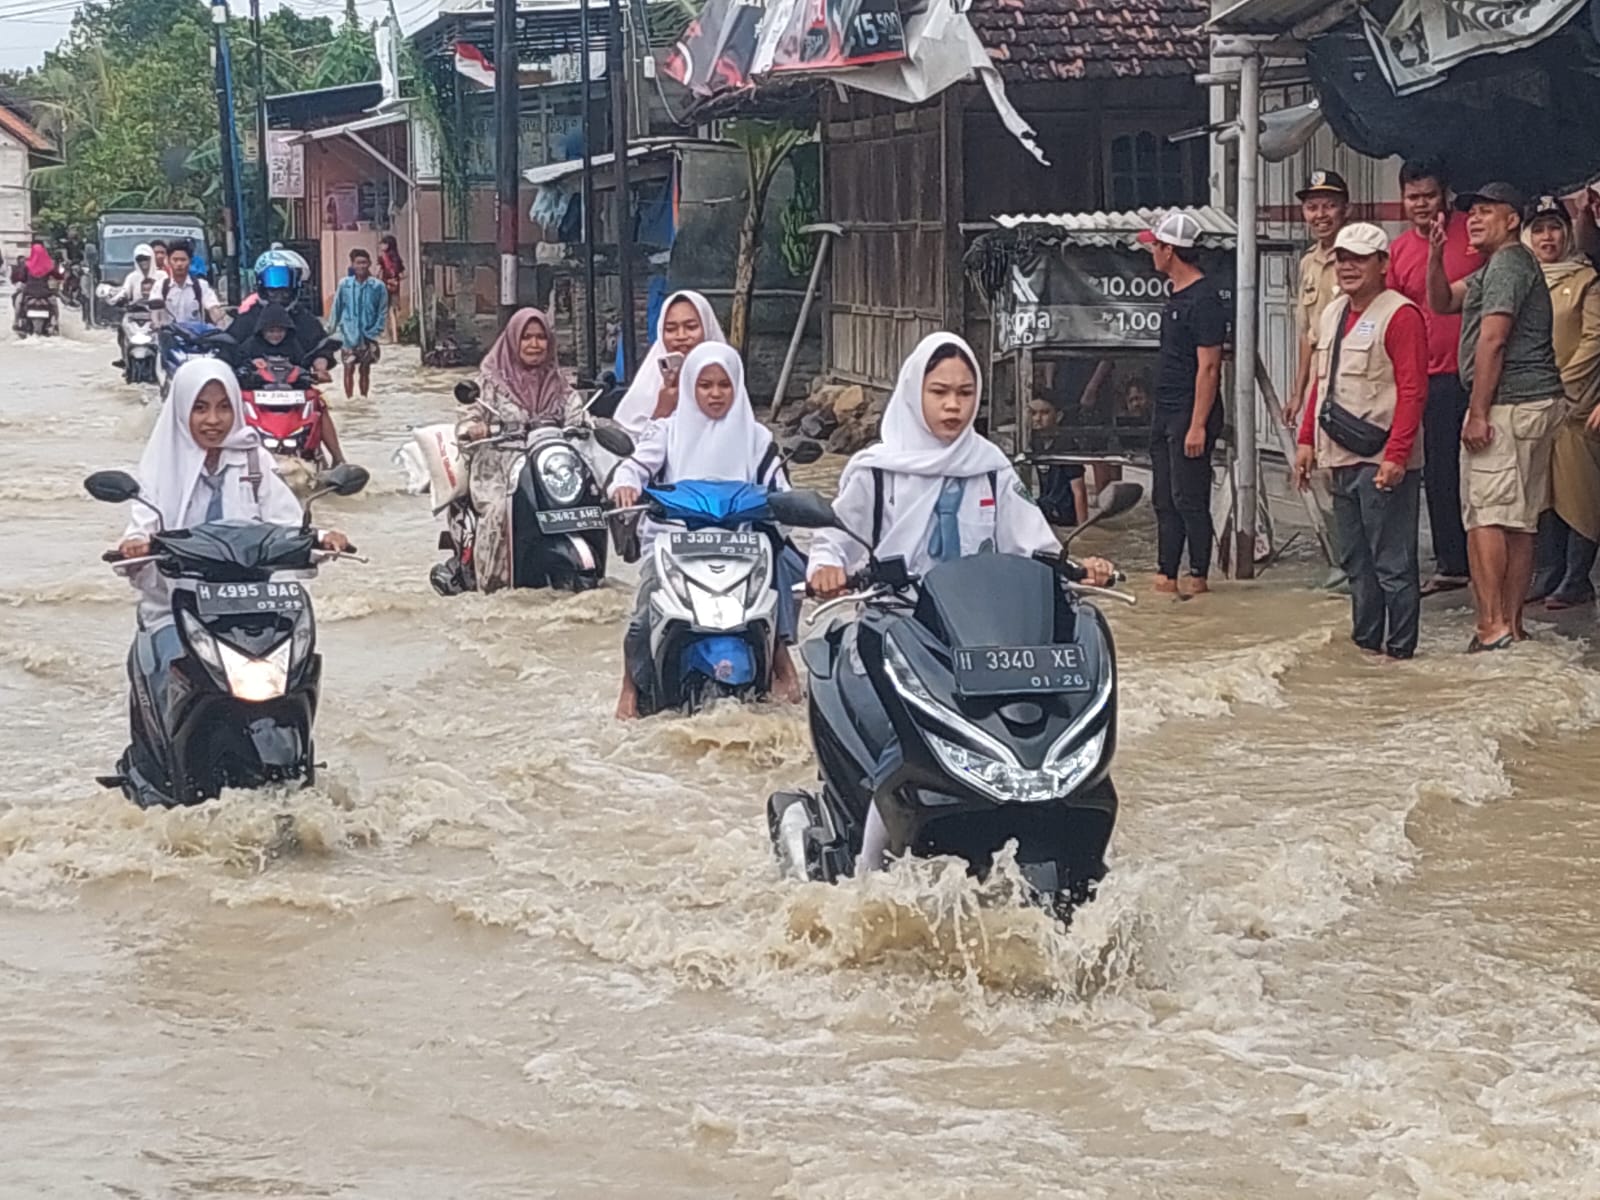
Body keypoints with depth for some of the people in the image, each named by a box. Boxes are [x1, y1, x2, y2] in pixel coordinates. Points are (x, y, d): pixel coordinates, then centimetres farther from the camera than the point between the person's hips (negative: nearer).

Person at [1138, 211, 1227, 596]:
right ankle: (1166, 576, 15)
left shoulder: (1204, 300, -15)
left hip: (1189, 416, -10)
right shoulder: (1177, 297, 15)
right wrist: (1161, 416, 18)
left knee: (1189, 499, -6)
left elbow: (1208, 367, -18)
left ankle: (1199, 577, 0)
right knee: (1164, 499, 11)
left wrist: (1198, 425, -21)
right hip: (1165, 413, 10)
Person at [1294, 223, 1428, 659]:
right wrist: (1307, 440, 17)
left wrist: (1396, 456, -20)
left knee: (1392, 562, -4)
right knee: (1355, 559, 14)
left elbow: (1412, 390, -15)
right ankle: (1365, 639, 22)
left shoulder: (1400, 315, -10)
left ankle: (1399, 648, 2)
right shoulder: (1333, 314, 17)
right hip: (1342, 459, 9)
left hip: (1381, 462, -9)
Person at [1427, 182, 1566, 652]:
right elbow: (1441, 302, 26)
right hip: (1535, 403, 11)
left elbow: (1492, 341, -16)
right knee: (1518, 522, 10)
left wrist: (1478, 413, -18)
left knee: (1485, 516, -13)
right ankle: (1512, 624, 13)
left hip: (1508, 405, -11)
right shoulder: (1492, 268, 23)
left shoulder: (1507, 263, -10)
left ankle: (1492, 625, -17)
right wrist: (1436, 256, 9)